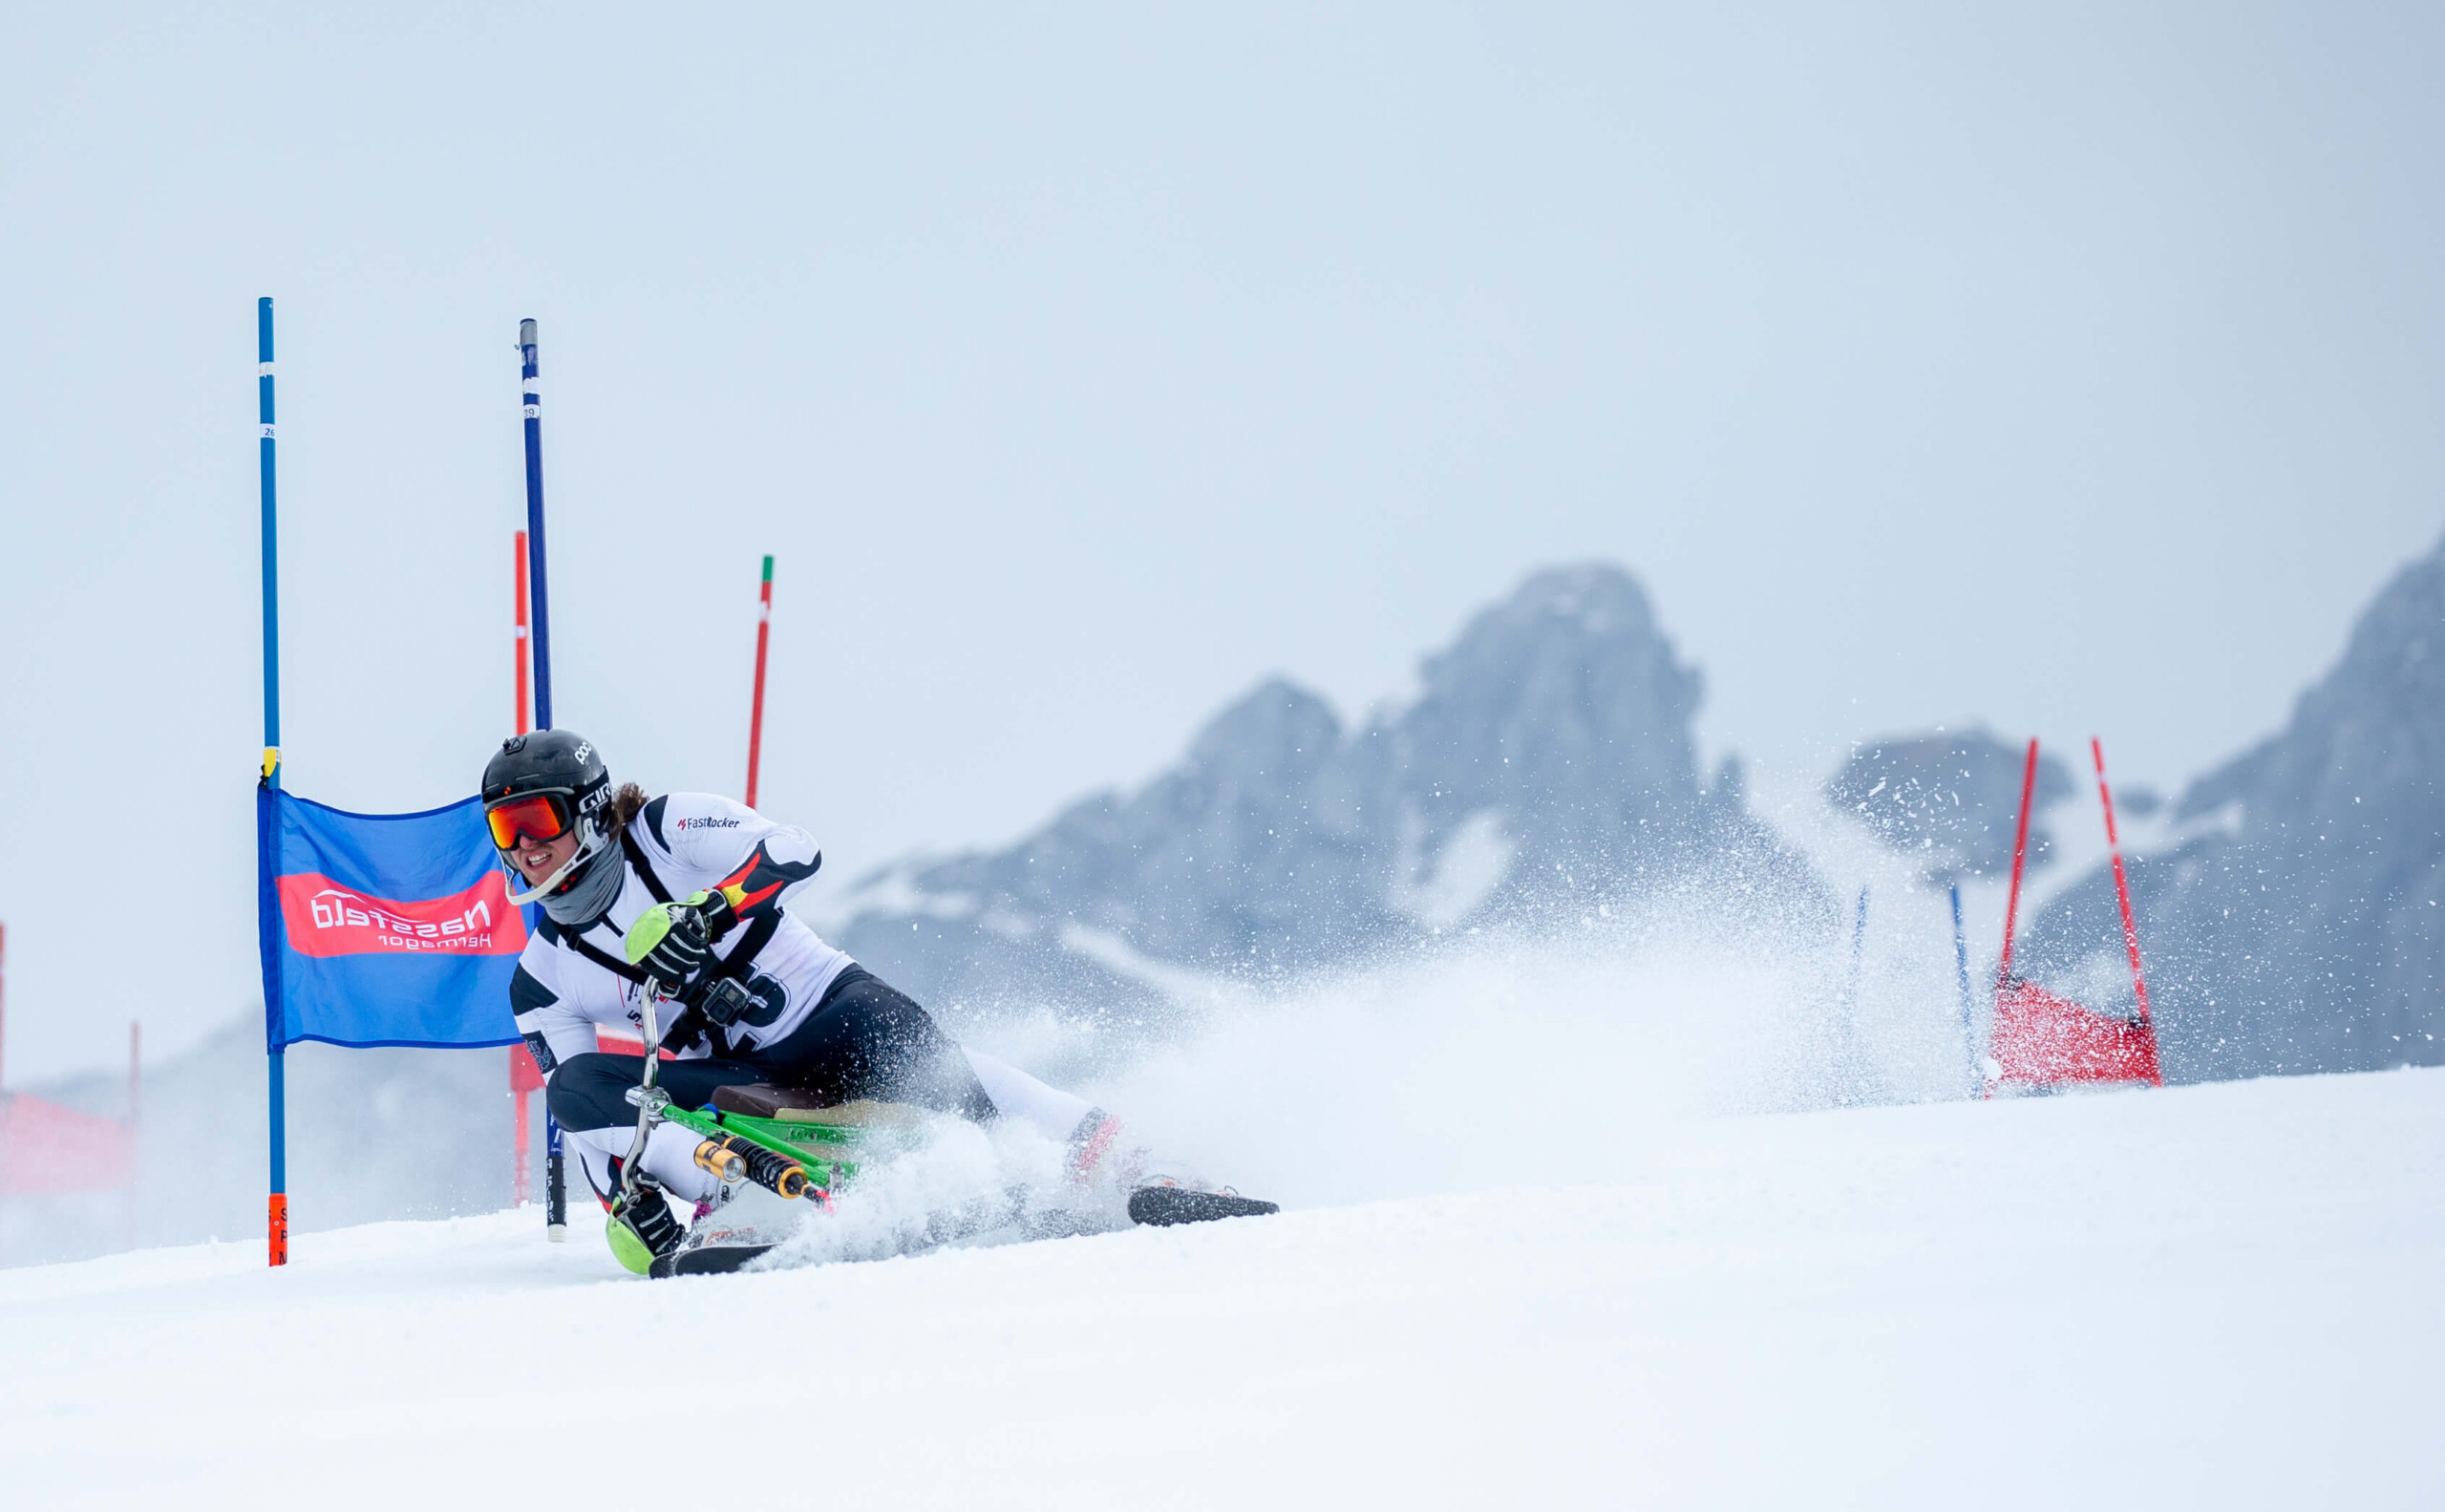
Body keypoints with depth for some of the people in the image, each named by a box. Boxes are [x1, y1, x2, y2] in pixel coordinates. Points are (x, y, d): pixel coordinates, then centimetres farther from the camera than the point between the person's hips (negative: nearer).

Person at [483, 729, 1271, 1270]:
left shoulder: (667, 832, -3)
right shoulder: (542, 982, 8)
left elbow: (791, 850, -19)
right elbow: (578, 1111, 5)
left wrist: (702, 917, -34)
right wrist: (625, 1195, -13)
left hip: (824, 1007, -4)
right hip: (746, 1083, 4)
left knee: (922, 1065, -33)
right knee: (579, 1090, -19)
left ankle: (1125, 1175, -29)